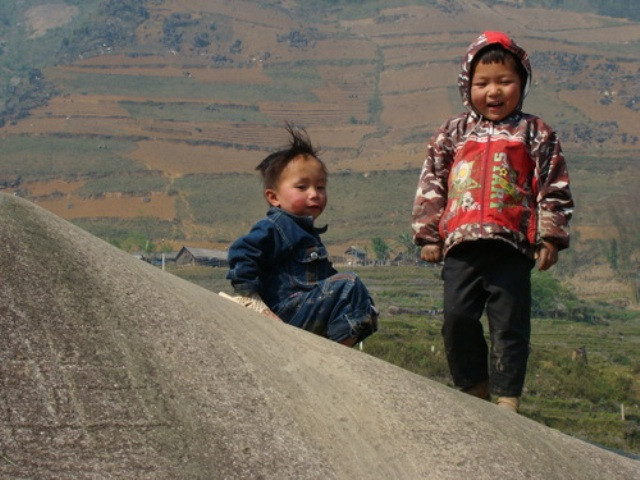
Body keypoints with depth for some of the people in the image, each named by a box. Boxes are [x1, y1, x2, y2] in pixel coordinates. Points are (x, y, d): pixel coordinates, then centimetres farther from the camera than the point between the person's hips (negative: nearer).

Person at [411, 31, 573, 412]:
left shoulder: (535, 134, 7)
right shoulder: (453, 134, 14)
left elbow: (554, 190, 5)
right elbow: (431, 186, 13)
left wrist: (550, 238, -2)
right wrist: (428, 234, 7)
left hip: (513, 245, -3)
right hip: (461, 244, 3)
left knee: (509, 324, -1)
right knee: (458, 318, 2)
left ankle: (507, 397, 5)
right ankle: (474, 388, 16)